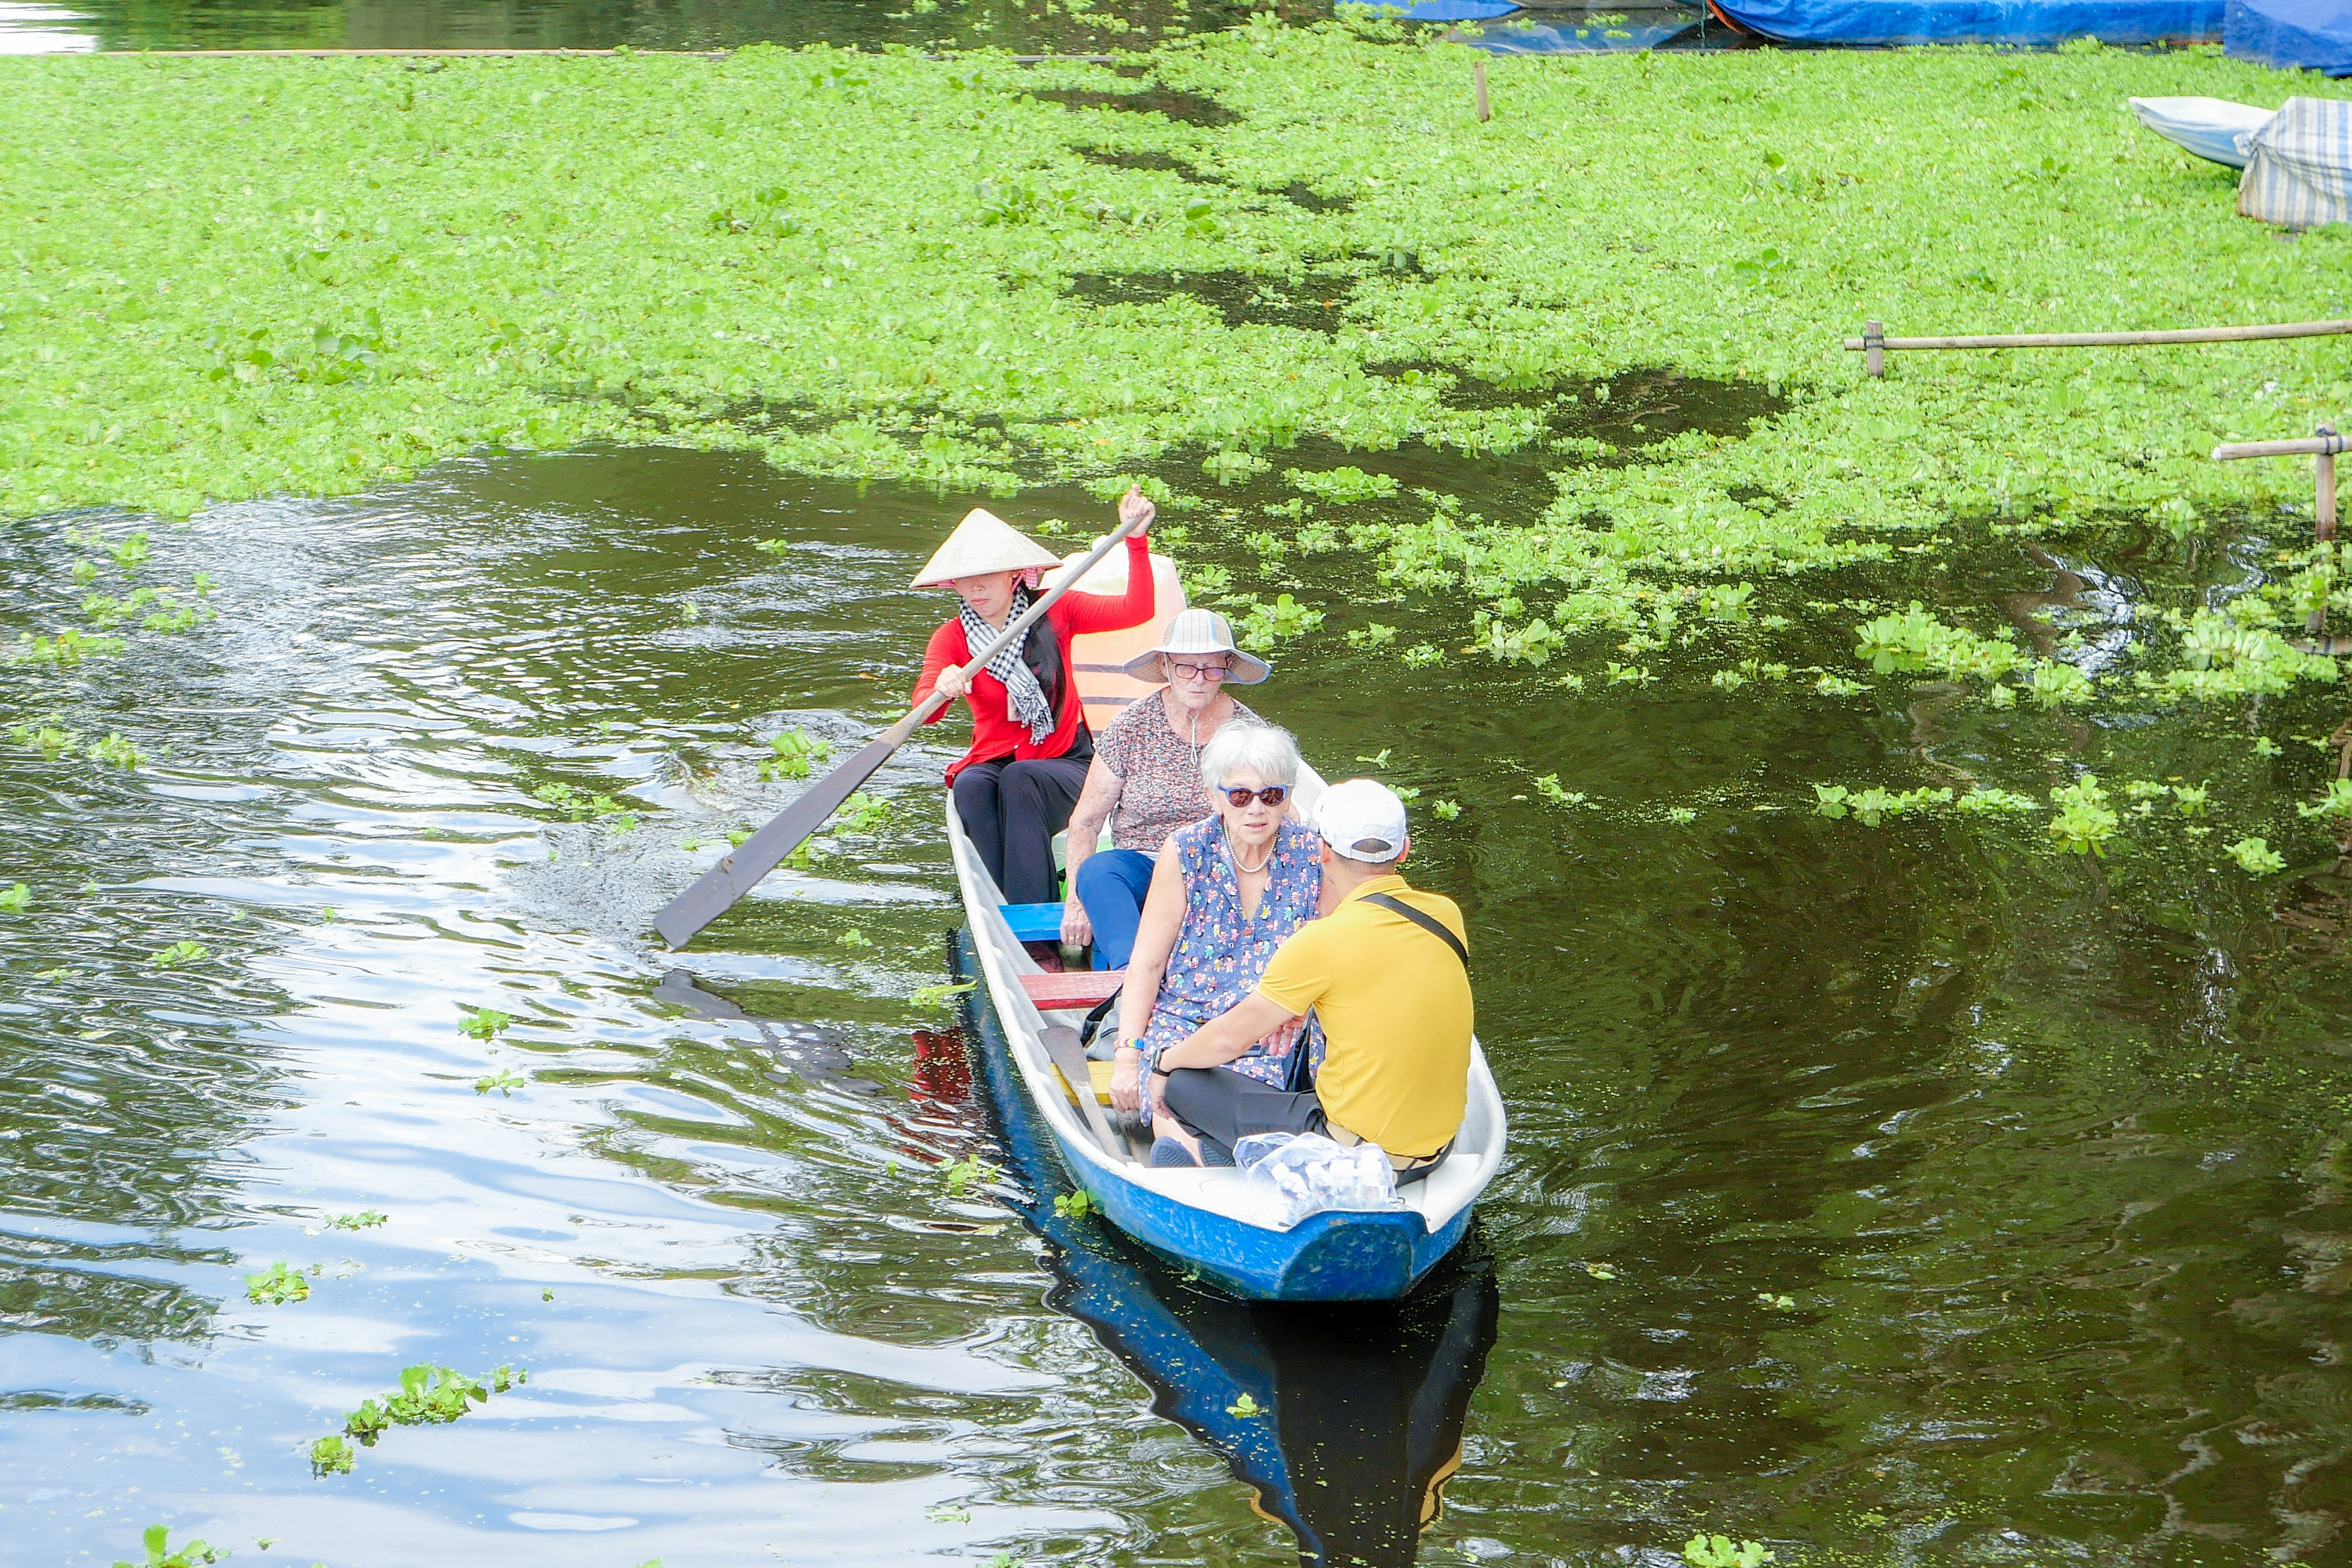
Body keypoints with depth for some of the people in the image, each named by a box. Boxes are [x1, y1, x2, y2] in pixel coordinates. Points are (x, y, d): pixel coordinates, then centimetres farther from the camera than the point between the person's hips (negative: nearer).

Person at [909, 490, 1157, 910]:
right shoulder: (951, 638, -1)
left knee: (1019, 778, -35)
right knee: (971, 786, -34)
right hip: (991, 761, 1)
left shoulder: (1053, 612, 1)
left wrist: (1136, 539, -19)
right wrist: (941, 690, -42)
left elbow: (1136, 610, -9)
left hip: (1066, 762, -1)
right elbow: (923, 711, -18)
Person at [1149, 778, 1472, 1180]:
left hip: (1354, 1155, -7)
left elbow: (1232, 1037, -7)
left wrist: (1166, 1063, 10)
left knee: (1183, 1084, 4)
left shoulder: (1324, 941, -17)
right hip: (1437, 1152, 7)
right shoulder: (1446, 915, 0)